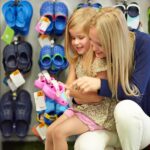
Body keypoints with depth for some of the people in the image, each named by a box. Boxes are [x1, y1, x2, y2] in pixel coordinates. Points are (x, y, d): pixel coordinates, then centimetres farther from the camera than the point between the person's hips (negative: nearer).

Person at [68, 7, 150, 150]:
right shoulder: (99, 53, -9)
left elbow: (136, 92, -26)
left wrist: (100, 84, -36)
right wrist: (81, 97, -21)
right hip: (112, 121, 3)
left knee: (125, 107, -38)